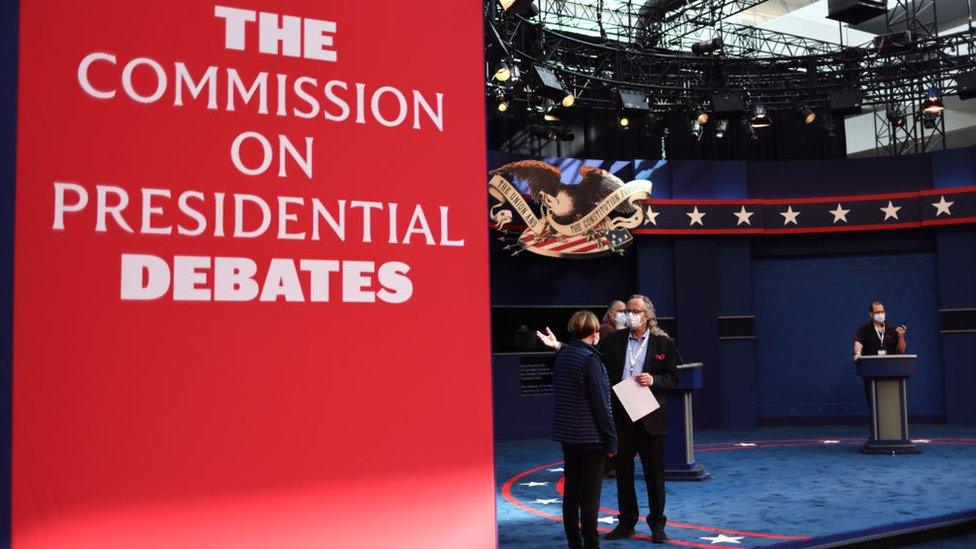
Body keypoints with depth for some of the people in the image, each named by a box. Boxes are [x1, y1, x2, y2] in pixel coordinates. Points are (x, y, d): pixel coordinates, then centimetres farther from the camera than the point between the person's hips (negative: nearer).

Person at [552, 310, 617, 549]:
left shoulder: (561, 355, 7)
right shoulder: (590, 359, -15)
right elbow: (600, 402, -16)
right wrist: (611, 438, -11)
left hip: (566, 433, 7)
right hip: (590, 436, -7)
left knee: (571, 492, 13)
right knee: (590, 494, -1)